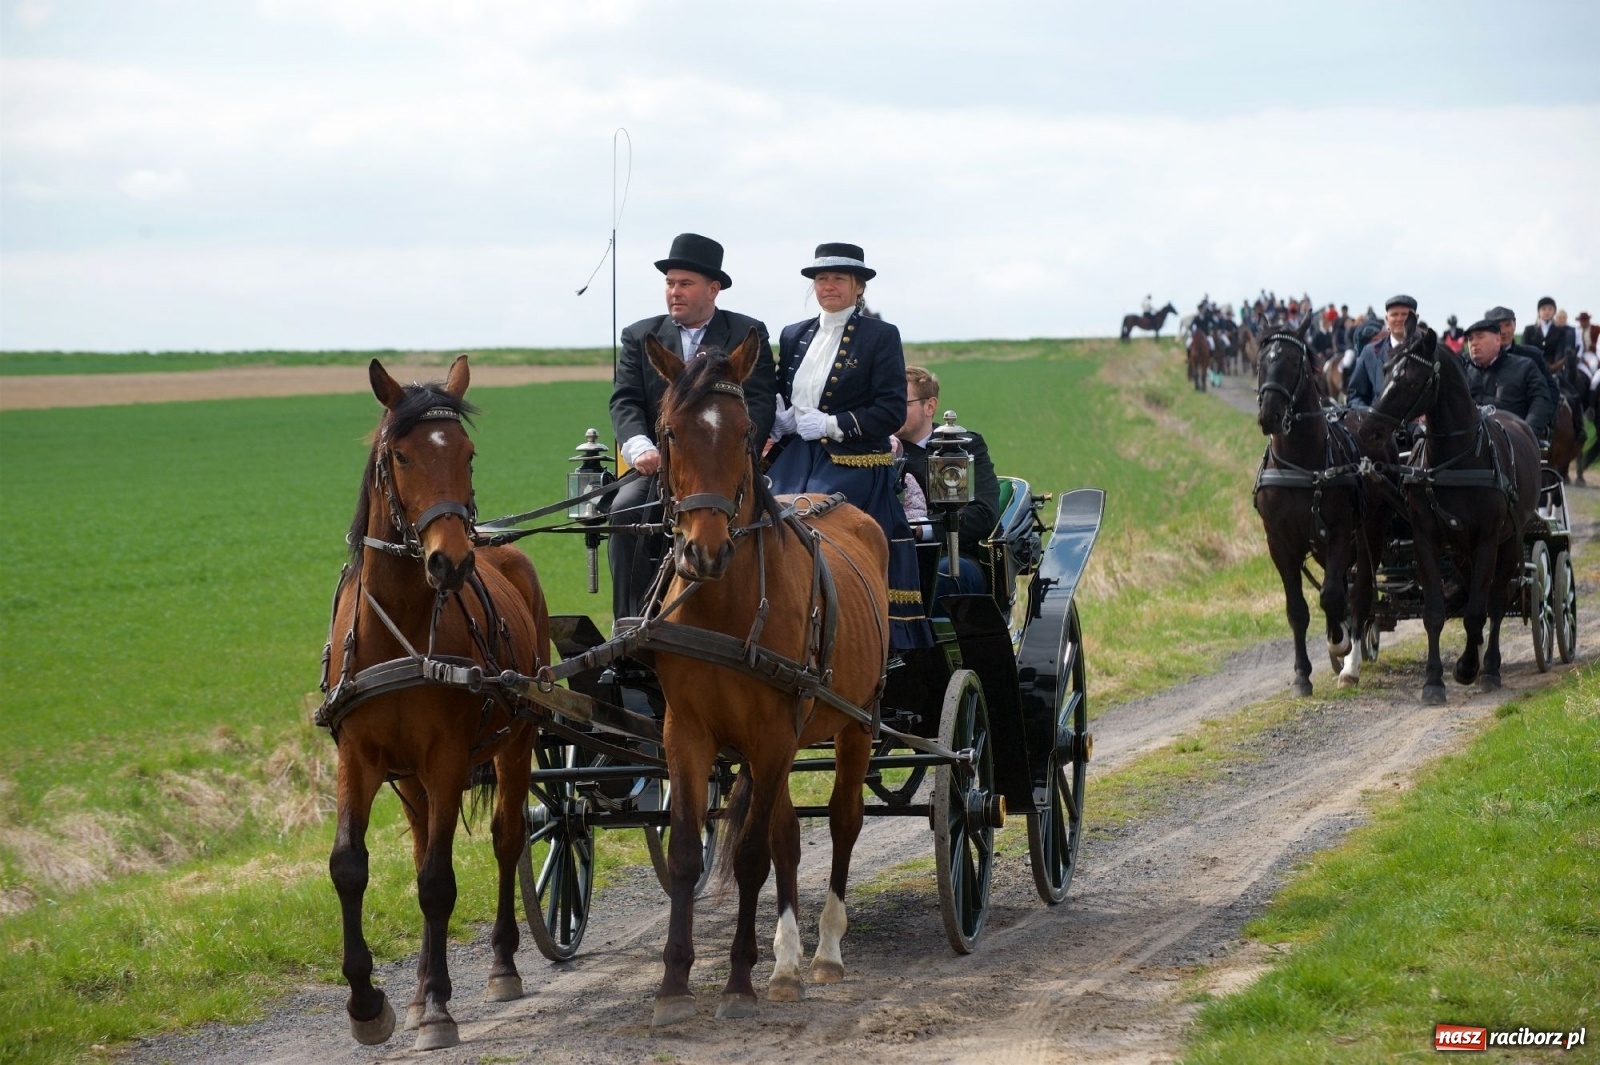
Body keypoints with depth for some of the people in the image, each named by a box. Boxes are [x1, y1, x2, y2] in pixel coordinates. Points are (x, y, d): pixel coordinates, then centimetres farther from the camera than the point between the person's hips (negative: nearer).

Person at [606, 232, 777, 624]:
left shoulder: (748, 335, 9)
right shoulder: (640, 337, 15)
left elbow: (759, 405, -2)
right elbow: (625, 401, 3)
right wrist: (640, 447, -18)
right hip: (657, 467, 2)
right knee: (624, 511, -26)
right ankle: (632, 623, -23)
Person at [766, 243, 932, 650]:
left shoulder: (881, 336, 2)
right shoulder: (793, 336, 18)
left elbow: (892, 411, -6)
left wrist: (831, 425, -15)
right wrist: (778, 421, 0)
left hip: (851, 472, -5)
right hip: (793, 469, 5)